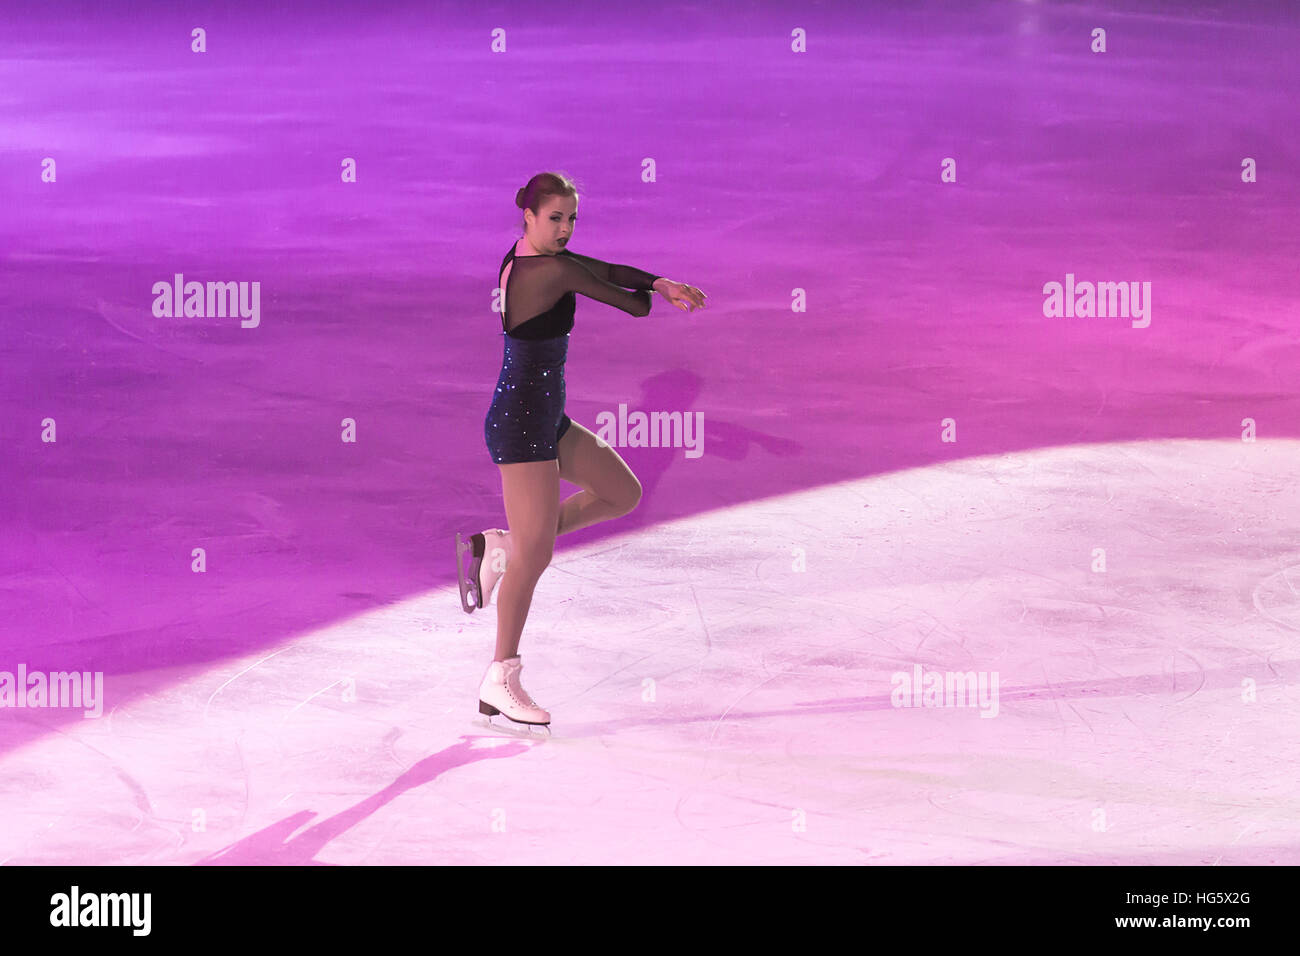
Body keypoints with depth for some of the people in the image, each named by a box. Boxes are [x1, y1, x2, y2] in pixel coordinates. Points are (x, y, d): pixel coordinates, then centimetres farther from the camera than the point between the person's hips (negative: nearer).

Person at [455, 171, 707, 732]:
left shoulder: (526, 257, 8)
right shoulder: (554, 271, -20)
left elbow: (603, 270, 2)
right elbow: (625, 302, -11)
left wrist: (662, 283, -12)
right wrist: (662, 298, 11)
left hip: (544, 418, 10)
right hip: (522, 424, -10)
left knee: (623, 493, 16)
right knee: (535, 556, -5)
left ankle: (498, 548, 17)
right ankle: (500, 683, 5)